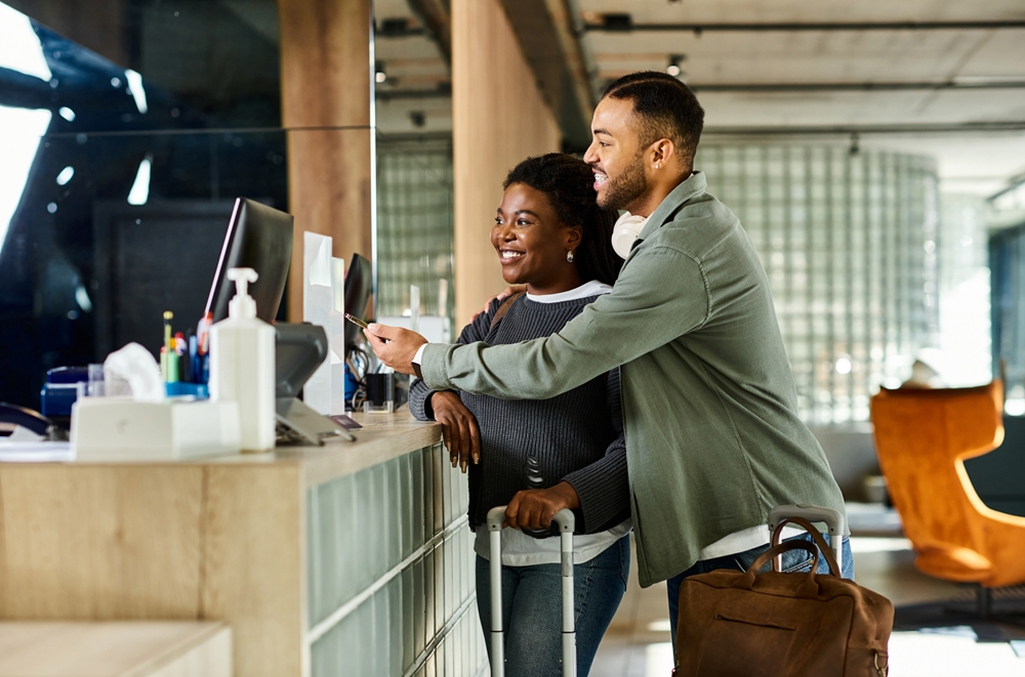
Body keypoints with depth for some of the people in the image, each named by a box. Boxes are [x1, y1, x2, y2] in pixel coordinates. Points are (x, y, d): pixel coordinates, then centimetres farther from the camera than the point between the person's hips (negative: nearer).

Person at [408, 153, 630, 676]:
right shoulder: (497, 318, 16)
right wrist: (438, 397, -4)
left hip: (572, 550, -6)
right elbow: (421, 385, 19)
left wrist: (565, 494, -28)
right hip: (485, 543, 6)